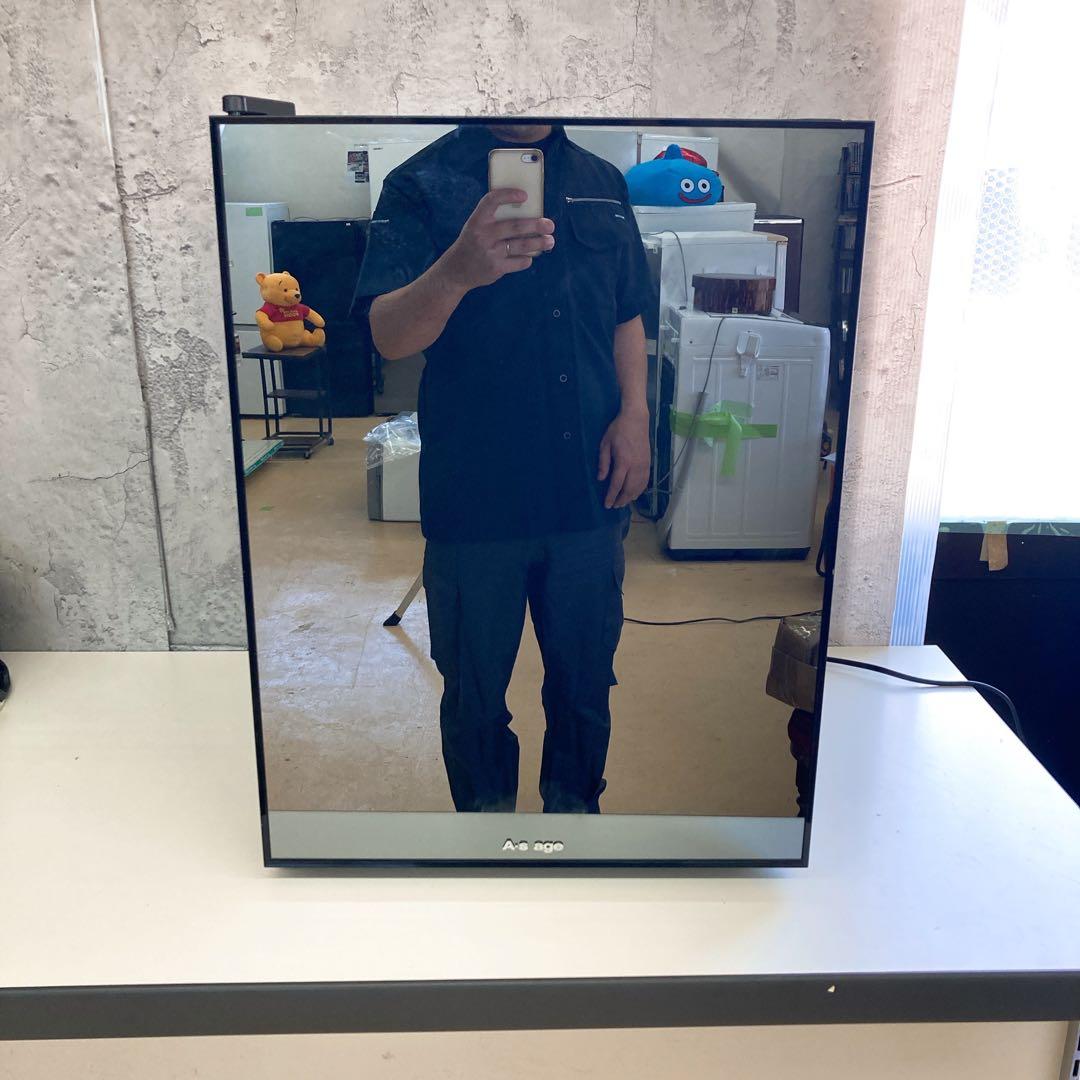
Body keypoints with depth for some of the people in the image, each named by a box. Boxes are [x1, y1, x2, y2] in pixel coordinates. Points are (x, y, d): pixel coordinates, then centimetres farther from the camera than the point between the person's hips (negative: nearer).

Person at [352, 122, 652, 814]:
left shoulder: (602, 184, 9)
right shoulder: (423, 185, -7)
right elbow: (390, 337, -19)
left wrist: (634, 413, -1)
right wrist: (458, 271, -39)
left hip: (590, 491, 4)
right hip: (476, 499, -3)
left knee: (586, 677, 19)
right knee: (475, 687, 14)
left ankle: (575, 804, 43)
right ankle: (486, 813, 39)